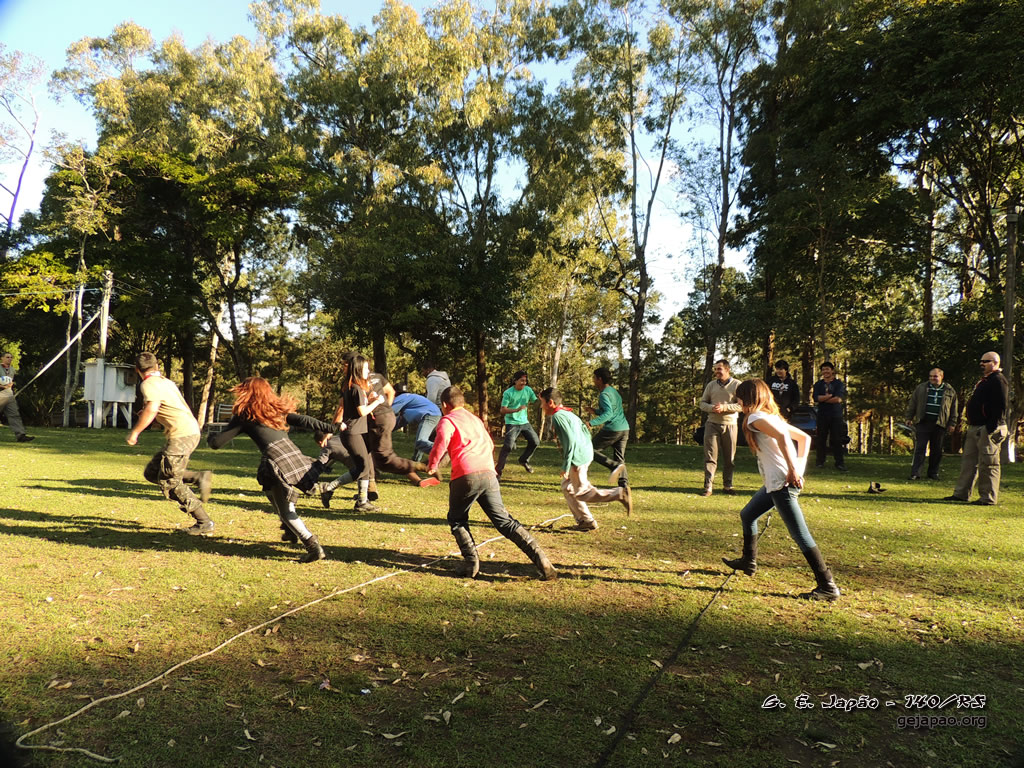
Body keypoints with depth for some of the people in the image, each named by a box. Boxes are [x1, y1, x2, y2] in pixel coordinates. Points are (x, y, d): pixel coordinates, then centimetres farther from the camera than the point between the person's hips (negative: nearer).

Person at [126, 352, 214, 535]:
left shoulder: (149, 384, -7)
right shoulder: (167, 382, 20)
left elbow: (152, 409, -24)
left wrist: (135, 432, -16)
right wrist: (147, 414, 36)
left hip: (182, 435, -9)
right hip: (191, 431, 9)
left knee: (169, 482, -2)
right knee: (152, 473, 15)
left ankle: (204, 523, 0)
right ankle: (199, 477, 5)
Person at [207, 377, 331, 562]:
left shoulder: (244, 416, 12)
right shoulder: (277, 410, 21)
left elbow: (217, 443, 13)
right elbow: (303, 420, 6)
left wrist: (211, 435, 35)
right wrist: (331, 428, 2)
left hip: (277, 461, -6)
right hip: (294, 454, 6)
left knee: (285, 511, 7)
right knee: (271, 489, 33)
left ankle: (312, 545, -6)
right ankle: (291, 530, 33)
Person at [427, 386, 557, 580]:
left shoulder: (447, 420, 8)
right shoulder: (476, 419, 28)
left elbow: (441, 442, -9)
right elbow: (490, 445, 28)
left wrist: (432, 465, 5)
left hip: (465, 476, -5)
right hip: (489, 474, 5)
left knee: (457, 520, 17)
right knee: (505, 521, 4)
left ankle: (471, 563, 4)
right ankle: (540, 559, -8)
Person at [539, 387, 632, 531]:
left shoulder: (557, 417, -15)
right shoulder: (568, 413, 15)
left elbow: (570, 441, -24)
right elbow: (587, 433, 18)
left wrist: (565, 466, -21)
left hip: (577, 458, -10)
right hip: (586, 453, 10)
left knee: (581, 493, 1)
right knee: (567, 488, 18)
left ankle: (619, 493, -4)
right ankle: (585, 521, 22)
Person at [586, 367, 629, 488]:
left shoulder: (604, 394, -10)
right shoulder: (614, 391, 20)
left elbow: (608, 413, -24)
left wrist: (592, 423, -30)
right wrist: (595, 412, 27)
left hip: (612, 429, -9)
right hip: (624, 429, 9)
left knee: (590, 450, 3)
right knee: (619, 458, 11)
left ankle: (615, 466, -13)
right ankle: (624, 485, 1)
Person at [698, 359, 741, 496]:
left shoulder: (737, 385, -1)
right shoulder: (711, 385, 10)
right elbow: (702, 403, 10)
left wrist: (724, 407, -19)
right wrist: (711, 408, -11)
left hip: (730, 425, -2)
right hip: (712, 424, 2)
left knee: (729, 458, 8)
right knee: (710, 457, -3)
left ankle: (727, 485, 20)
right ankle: (708, 486, -3)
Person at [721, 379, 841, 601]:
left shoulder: (756, 417, -9)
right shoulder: (773, 416, 18)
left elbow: (781, 436, -27)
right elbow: (804, 437, 20)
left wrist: (792, 470, -25)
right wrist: (800, 466, 13)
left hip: (781, 483, -10)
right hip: (775, 483, 10)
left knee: (800, 535, -6)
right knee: (747, 515, 24)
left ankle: (828, 586, -2)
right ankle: (748, 562, 38)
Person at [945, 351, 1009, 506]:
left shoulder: (998, 381, -12)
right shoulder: (984, 381, 20)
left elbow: (1000, 407, -19)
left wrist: (991, 429, -24)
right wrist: (970, 427, 19)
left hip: (989, 430, -10)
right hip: (974, 428, 10)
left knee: (988, 464, -4)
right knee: (968, 461, 11)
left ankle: (988, 497, 3)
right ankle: (961, 493, 16)